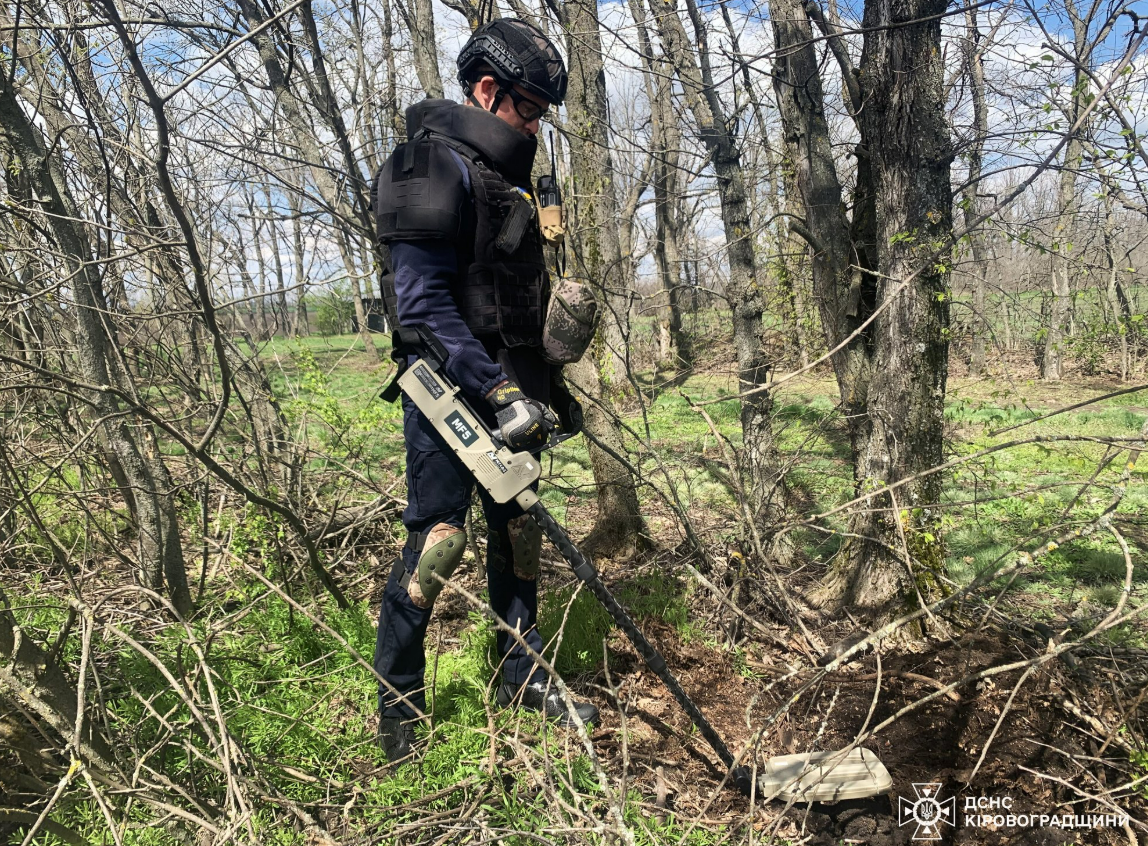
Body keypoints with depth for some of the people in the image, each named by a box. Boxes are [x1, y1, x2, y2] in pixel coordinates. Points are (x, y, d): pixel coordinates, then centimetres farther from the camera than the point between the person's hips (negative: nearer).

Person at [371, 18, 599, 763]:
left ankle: (523, 680, 29)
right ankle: (398, 716, 9)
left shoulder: (504, 177, 18)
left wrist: (550, 383, 22)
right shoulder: (438, 166, -12)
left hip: (506, 389, 9)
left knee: (520, 532, 13)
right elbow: (420, 299, -22)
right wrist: (501, 392, -25)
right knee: (438, 537, -7)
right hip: (449, 388, -9)